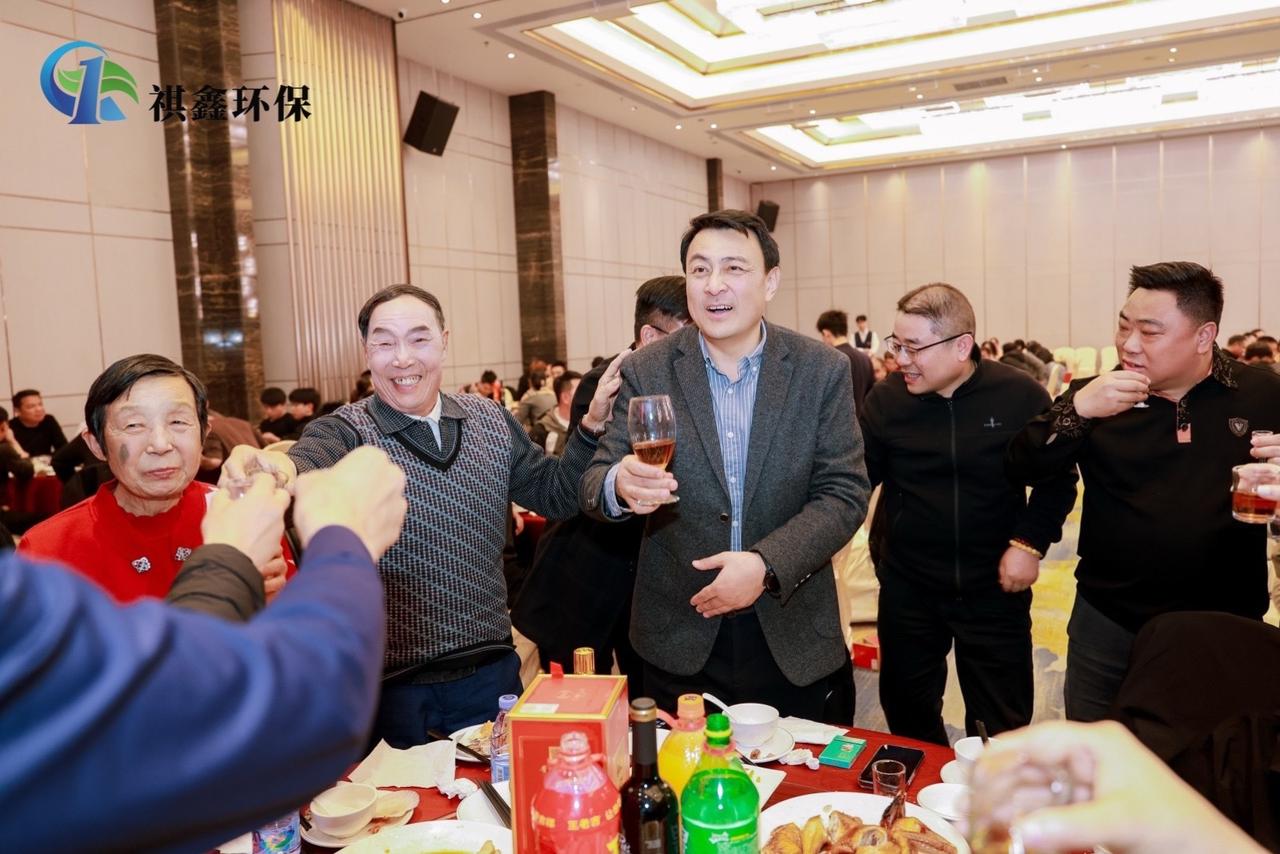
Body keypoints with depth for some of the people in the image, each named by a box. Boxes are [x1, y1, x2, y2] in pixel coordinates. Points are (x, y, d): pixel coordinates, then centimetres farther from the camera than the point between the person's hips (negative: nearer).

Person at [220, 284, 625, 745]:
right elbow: (310, 467, -32)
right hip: (395, 684, -3)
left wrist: (592, 423, -7)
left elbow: (556, 495, 7)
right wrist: (279, 467, -55)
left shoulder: (490, 420, 2)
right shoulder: (347, 433, -10)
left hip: (492, 669, 4)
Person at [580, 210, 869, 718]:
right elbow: (595, 483, -5)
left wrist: (766, 565, -20)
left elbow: (845, 493, -6)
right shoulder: (646, 372, -4)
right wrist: (620, 485, -29)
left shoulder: (823, 371, -5)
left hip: (792, 641, 0)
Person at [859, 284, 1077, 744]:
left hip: (995, 586, -1)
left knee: (1003, 722, 14)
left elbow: (1057, 479, 1)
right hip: (907, 588, 1)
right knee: (908, 713, 18)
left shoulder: (1021, 396, -10)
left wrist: (1030, 541, -10)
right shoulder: (885, 399, -8)